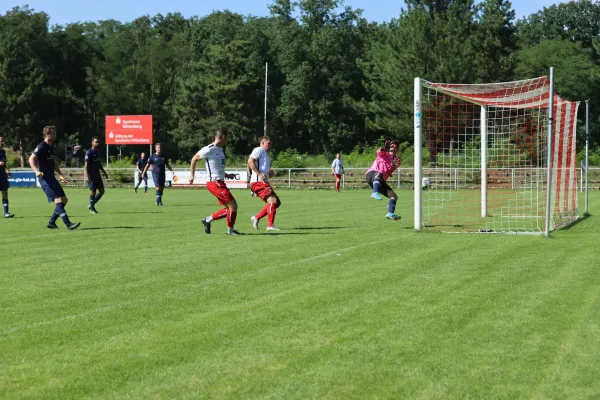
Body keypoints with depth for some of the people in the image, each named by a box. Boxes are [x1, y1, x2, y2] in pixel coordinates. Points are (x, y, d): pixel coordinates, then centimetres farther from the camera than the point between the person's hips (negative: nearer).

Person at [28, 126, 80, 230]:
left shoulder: (53, 148, 17)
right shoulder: (42, 146, -10)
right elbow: (31, 159, -17)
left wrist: (60, 175, 18)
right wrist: (36, 171, -32)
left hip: (52, 178, 9)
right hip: (45, 178, -9)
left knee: (64, 200, 7)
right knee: (58, 200, -17)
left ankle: (51, 223, 15)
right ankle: (68, 224, -20)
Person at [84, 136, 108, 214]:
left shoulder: (97, 152, 11)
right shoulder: (89, 153, -12)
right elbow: (86, 165, -16)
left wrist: (104, 172, 26)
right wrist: (86, 176, -24)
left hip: (97, 175, 8)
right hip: (91, 175, -8)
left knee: (101, 191, 6)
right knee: (93, 191, -3)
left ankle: (91, 205, 18)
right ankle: (92, 208, 9)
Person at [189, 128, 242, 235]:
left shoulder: (220, 149, 15)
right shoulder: (209, 149, -12)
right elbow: (194, 159, -4)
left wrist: (226, 175, 16)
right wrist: (192, 175, -2)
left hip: (220, 182, 9)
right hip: (214, 182, -9)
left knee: (230, 208, 8)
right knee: (233, 205, -11)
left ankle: (208, 220, 18)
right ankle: (230, 230, 3)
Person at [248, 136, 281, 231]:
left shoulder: (266, 154, 28)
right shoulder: (259, 150, -1)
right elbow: (250, 161, -16)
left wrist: (270, 173, 12)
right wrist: (259, 173, -20)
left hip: (264, 182, 10)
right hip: (258, 182, -10)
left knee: (277, 203, 7)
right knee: (273, 201, -18)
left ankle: (256, 218, 11)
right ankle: (270, 225, -17)